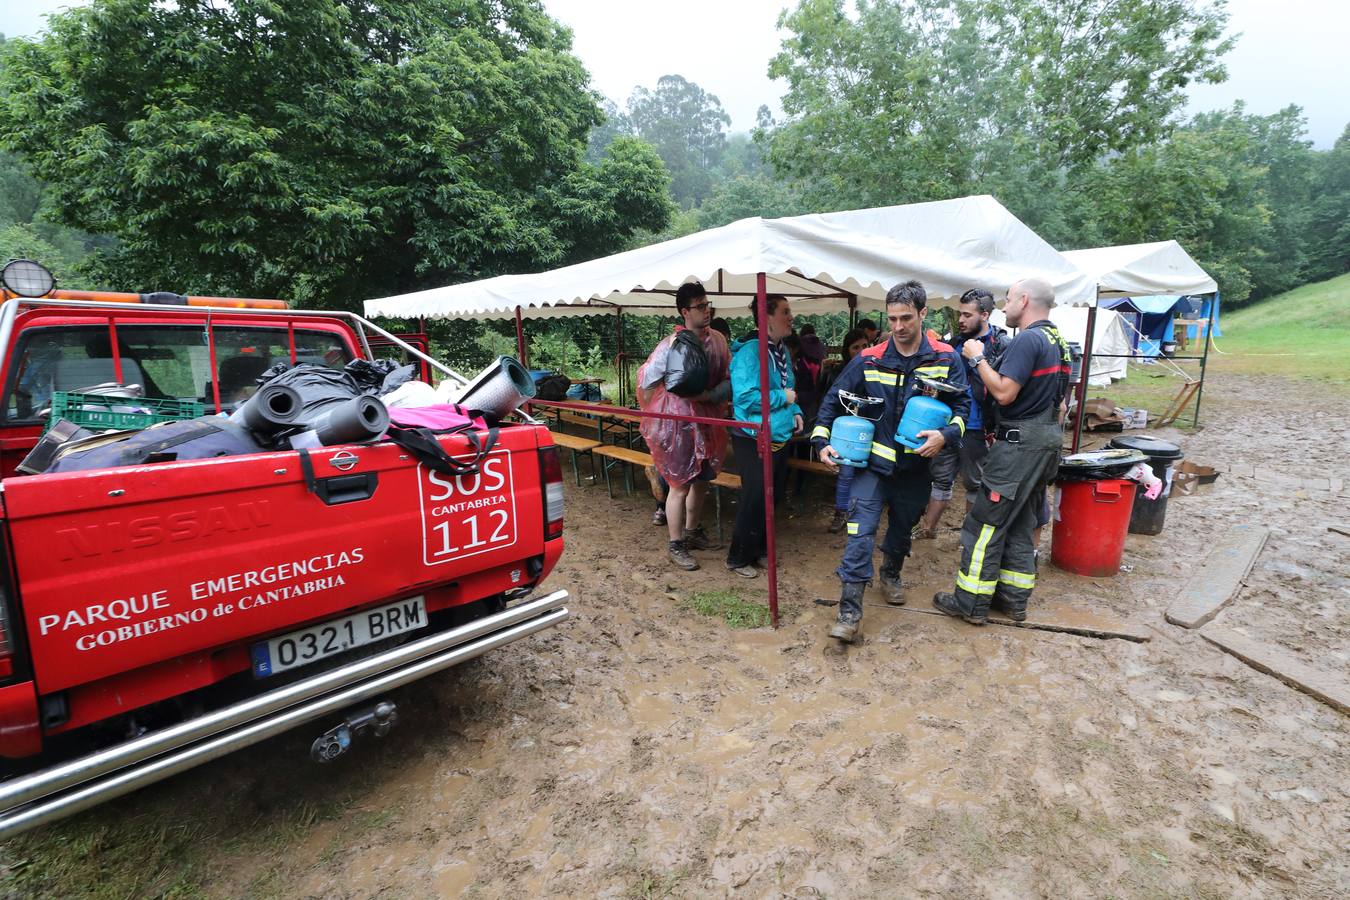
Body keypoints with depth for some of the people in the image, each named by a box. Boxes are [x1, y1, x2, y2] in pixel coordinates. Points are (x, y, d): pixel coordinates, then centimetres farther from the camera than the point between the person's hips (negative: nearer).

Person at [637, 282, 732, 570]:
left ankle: (692, 532, 38)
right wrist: (656, 417, -4)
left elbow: (729, 378, 4)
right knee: (680, 486, 2)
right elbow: (647, 380, -8)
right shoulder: (672, 344, -14)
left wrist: (709, 395, -13)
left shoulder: (718, 341, 2)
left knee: (701, 482, 18)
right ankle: (676, 546, 17)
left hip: (708, 422, 6)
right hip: (678, 425, -6)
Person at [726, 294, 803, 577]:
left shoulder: (782, 350, 10)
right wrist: (783, 398, -18)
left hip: (780, 437, 9)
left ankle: (759, 547, 37)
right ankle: (739, 558, 18)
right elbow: (745, 397, -28)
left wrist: (795, 410, 3)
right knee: (755, 500, 0)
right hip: (755, 440, -9)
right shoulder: (749, 351, -20)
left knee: (774, 496, 19)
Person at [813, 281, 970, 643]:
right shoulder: (869, 360, -6)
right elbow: (833, 399, 1)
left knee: (903, 526, 21)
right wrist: (822, 441, -9)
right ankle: (850, 611, -8)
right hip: (873, 461, -2)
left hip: (915, 465, 2)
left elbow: (962, 404, 1)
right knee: (861, 531, -12)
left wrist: (945, 434, -19)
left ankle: (891, 575, 50)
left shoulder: (945, 359, -4)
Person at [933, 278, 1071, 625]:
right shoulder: (1056, 341, 15)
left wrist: (978, 358, -12)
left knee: (985, 522, -3)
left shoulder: (1027, 340, -16)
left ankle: (972, 603, 3)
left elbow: (1004, 393, -22)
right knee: (1020, 524, 16)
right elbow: (1057, 399, 20)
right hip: (1047, 440, 10)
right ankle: (1015, 598, 23)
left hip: (1019, 444, -10)